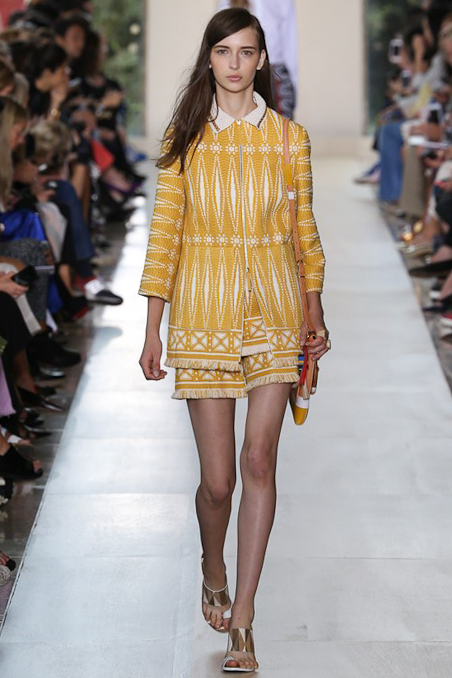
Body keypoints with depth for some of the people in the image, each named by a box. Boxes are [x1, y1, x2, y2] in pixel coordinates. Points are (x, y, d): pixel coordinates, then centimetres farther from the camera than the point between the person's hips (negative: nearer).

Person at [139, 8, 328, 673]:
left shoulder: (289, 137, 5)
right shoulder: (183, 138, 3)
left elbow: (304, 227, 11)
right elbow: (164, 231, 2)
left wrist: (315, 313, 8)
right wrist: (153, 330, 0)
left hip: (273, 307, 1)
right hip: (204, 312, -1)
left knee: (260, 459, -9)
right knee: (218, 479, -1)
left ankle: (241, 621, -2)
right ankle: (214, 573, 31)